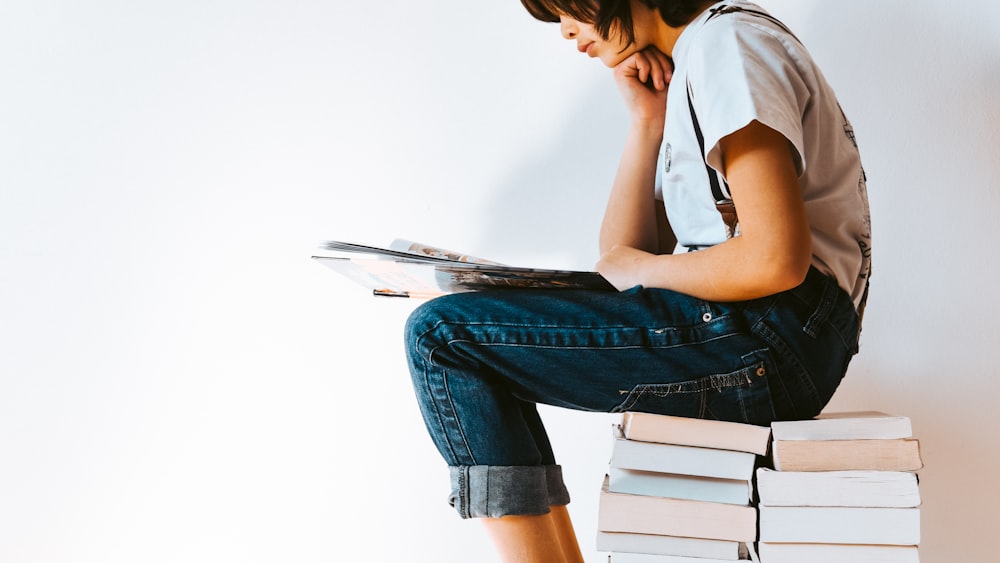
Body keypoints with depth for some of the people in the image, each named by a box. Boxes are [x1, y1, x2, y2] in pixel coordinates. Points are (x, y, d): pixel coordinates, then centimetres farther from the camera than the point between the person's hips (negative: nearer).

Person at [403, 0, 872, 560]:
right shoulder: (678, 75, 20)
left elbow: (775, 261, -21)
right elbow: (622, 255, 15)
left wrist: (643, 269, -6)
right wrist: (647, 123, 7)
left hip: (771, 337, -10)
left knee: (442, 335, -10)